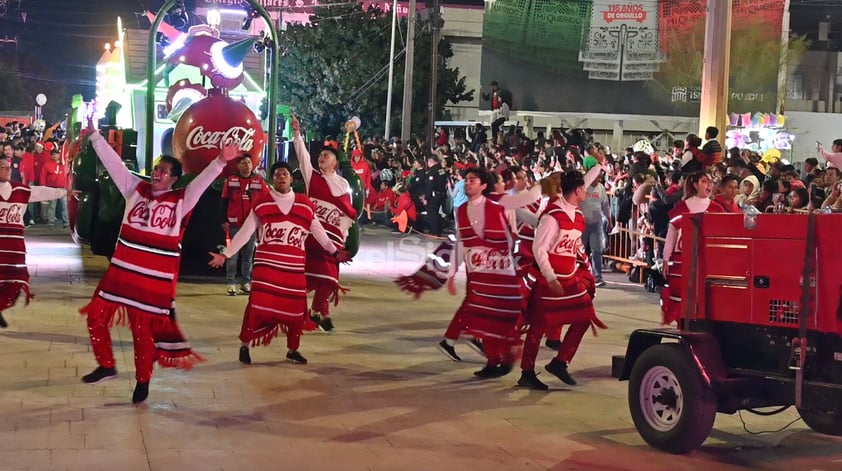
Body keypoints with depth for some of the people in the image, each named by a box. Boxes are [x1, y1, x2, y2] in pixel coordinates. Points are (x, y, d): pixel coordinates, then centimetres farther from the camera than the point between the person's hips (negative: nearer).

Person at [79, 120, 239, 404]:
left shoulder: (181, 200, -5)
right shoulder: (136, 189, 5)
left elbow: (202, 180, -18)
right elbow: (113, 162, 5)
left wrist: (221, 161, -33)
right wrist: (95, 136, 1)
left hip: (156, 278, -4)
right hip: (121, 271, 4)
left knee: (143, 329, 5)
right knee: (96, 316, 8)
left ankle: (143, 380, 24)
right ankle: (106, 366, 28)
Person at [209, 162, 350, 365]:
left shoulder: (305, 205, 8)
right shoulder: (261, 203, 1)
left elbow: (318, 232, 18)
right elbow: (245, 232, 2)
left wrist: (334, 252, 21)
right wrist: (226, 254, -2)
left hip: (294, 267, 3)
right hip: (266, 263, -3)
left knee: (296, 308, 6)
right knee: (257, 304, -11)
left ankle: (292, 349, 24)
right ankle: (245, 345, 7)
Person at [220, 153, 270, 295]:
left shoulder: (259, 181, 2)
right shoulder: (230, 180, 1)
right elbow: (224, 202, 4)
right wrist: (224, 221, -1)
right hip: (234, 224, -1)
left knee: (248, 254, 8)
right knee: (233, 254, 0)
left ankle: (246, 282, 15)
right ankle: (231, 283, 3)